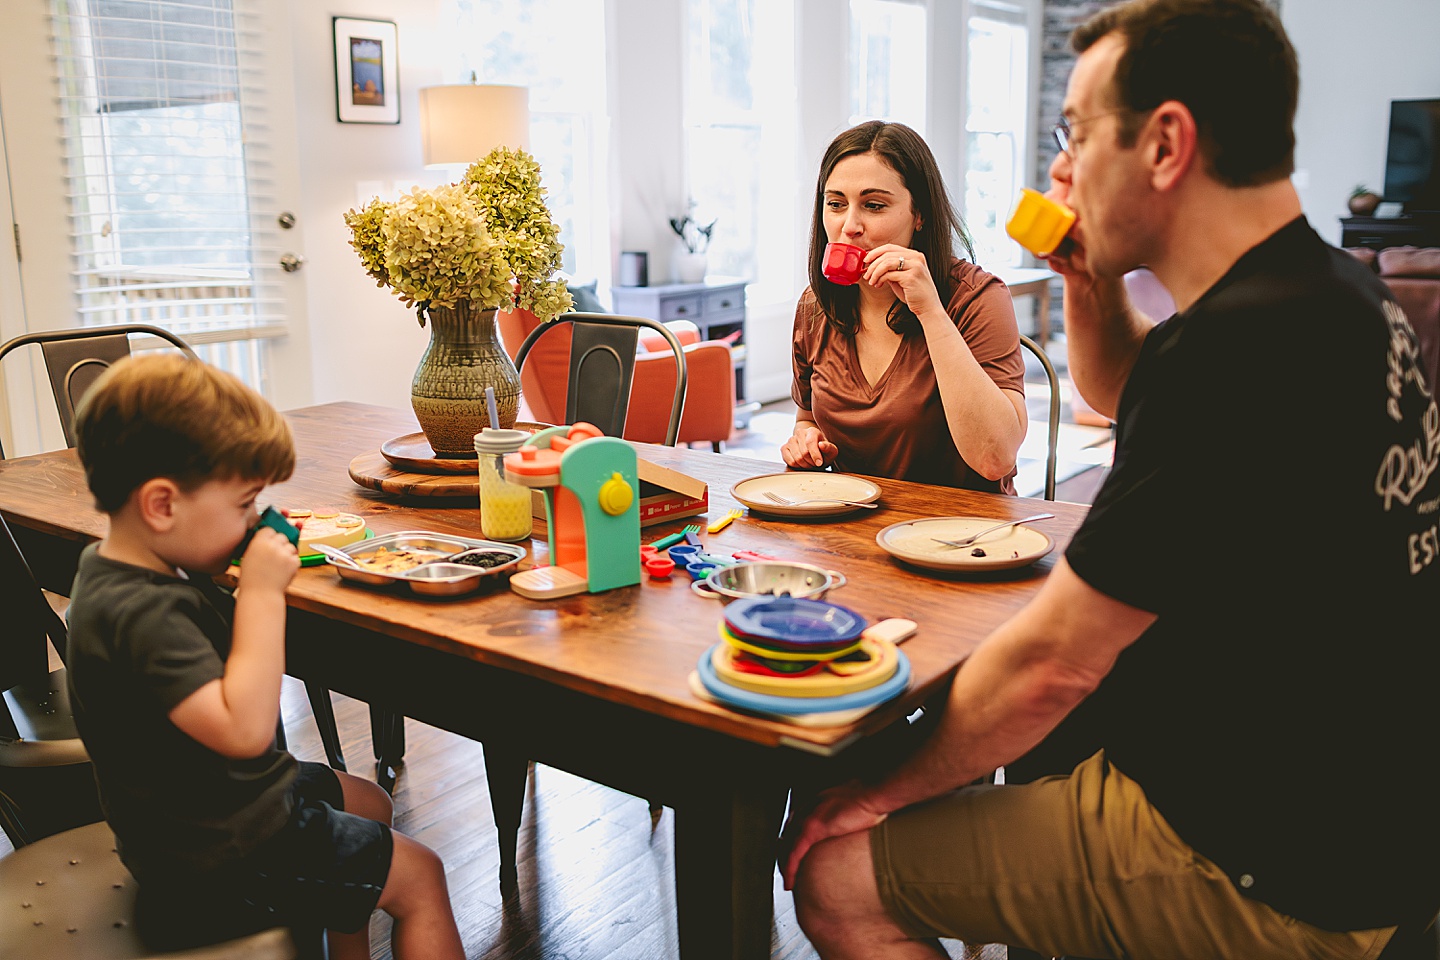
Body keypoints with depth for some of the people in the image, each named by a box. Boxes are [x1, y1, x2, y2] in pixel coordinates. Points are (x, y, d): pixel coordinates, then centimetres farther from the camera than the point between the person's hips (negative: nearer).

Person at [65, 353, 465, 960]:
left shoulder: (112, 566, -1)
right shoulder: (142, 613, -33)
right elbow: (243, 728, -41)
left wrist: (256, 583, -1)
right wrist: (262, 592, -34)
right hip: (220, 861, -10)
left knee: (368, 803, 28)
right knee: (419, 877, 1)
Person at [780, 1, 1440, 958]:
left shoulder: (1239, 349, -30)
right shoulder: (1331, 292, 2)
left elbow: (1050, 662, -23)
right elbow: (1122, 398, 22)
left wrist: (889, 789, -8)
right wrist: (1092, 284, 2)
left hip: (1271, 883, -9)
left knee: (835, 873, -7)